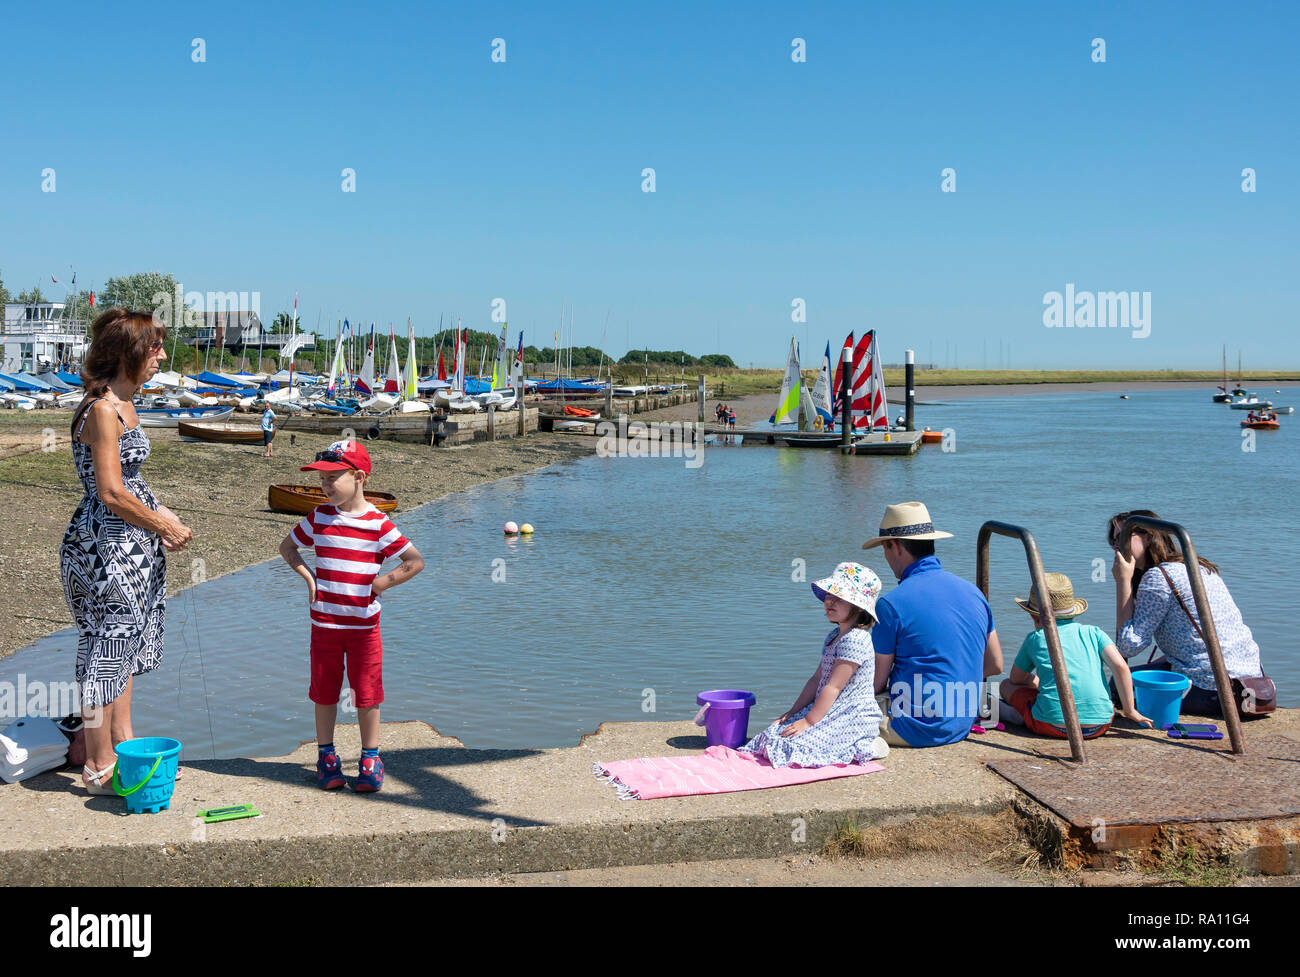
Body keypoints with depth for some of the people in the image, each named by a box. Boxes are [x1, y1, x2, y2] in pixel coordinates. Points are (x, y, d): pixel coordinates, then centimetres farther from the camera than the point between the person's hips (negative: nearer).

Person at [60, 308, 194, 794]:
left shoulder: (122, 406, 12)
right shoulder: (102, 410, -17)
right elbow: (111, 494, -21)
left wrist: (162, 515, 7)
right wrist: (166, 527, -11)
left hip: (129, 547, 10)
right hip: (104, 548, -10)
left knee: (125, 644, 17)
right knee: (106, 648, -1)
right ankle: (99, 768, 9)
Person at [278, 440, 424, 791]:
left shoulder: (378, 523, -9)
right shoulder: (319, 517, 1)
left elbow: (415, 562, -9)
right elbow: (287, 546, 16)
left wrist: (379, 585, -12)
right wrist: (308, 577, 2)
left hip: (364, 624, -2)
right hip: (324, 623, 2)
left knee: (367, 693, 4)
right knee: (325, 691, 10)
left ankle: (370, 759, 17)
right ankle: (326, 756, 24)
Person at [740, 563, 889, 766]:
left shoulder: (854, 640, -19)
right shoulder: (834, 635, 14)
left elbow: (833, 687, -20)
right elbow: (817, 680, 16)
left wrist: (809, 721, -18)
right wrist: (794, 711, 11)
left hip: (854, 718, -10)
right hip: (832, 712, 10)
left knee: (800, 745, -25)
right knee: (776, 733, 0)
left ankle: (865, 747, -8)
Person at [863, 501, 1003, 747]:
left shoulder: (891, 604, -15)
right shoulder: (973, 592, 5)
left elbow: (877, 683, -8)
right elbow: (994, 665, 13)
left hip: (917, 728, -7)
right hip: (962, 727, 7)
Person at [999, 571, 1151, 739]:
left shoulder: (1034, 639, 14)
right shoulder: (1093, 632, 16)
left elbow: (1016, 679, 27)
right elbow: (1120, 666, 2)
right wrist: (1130, 710, 9)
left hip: (1054, 725, -3)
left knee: (1006, 685, 22)